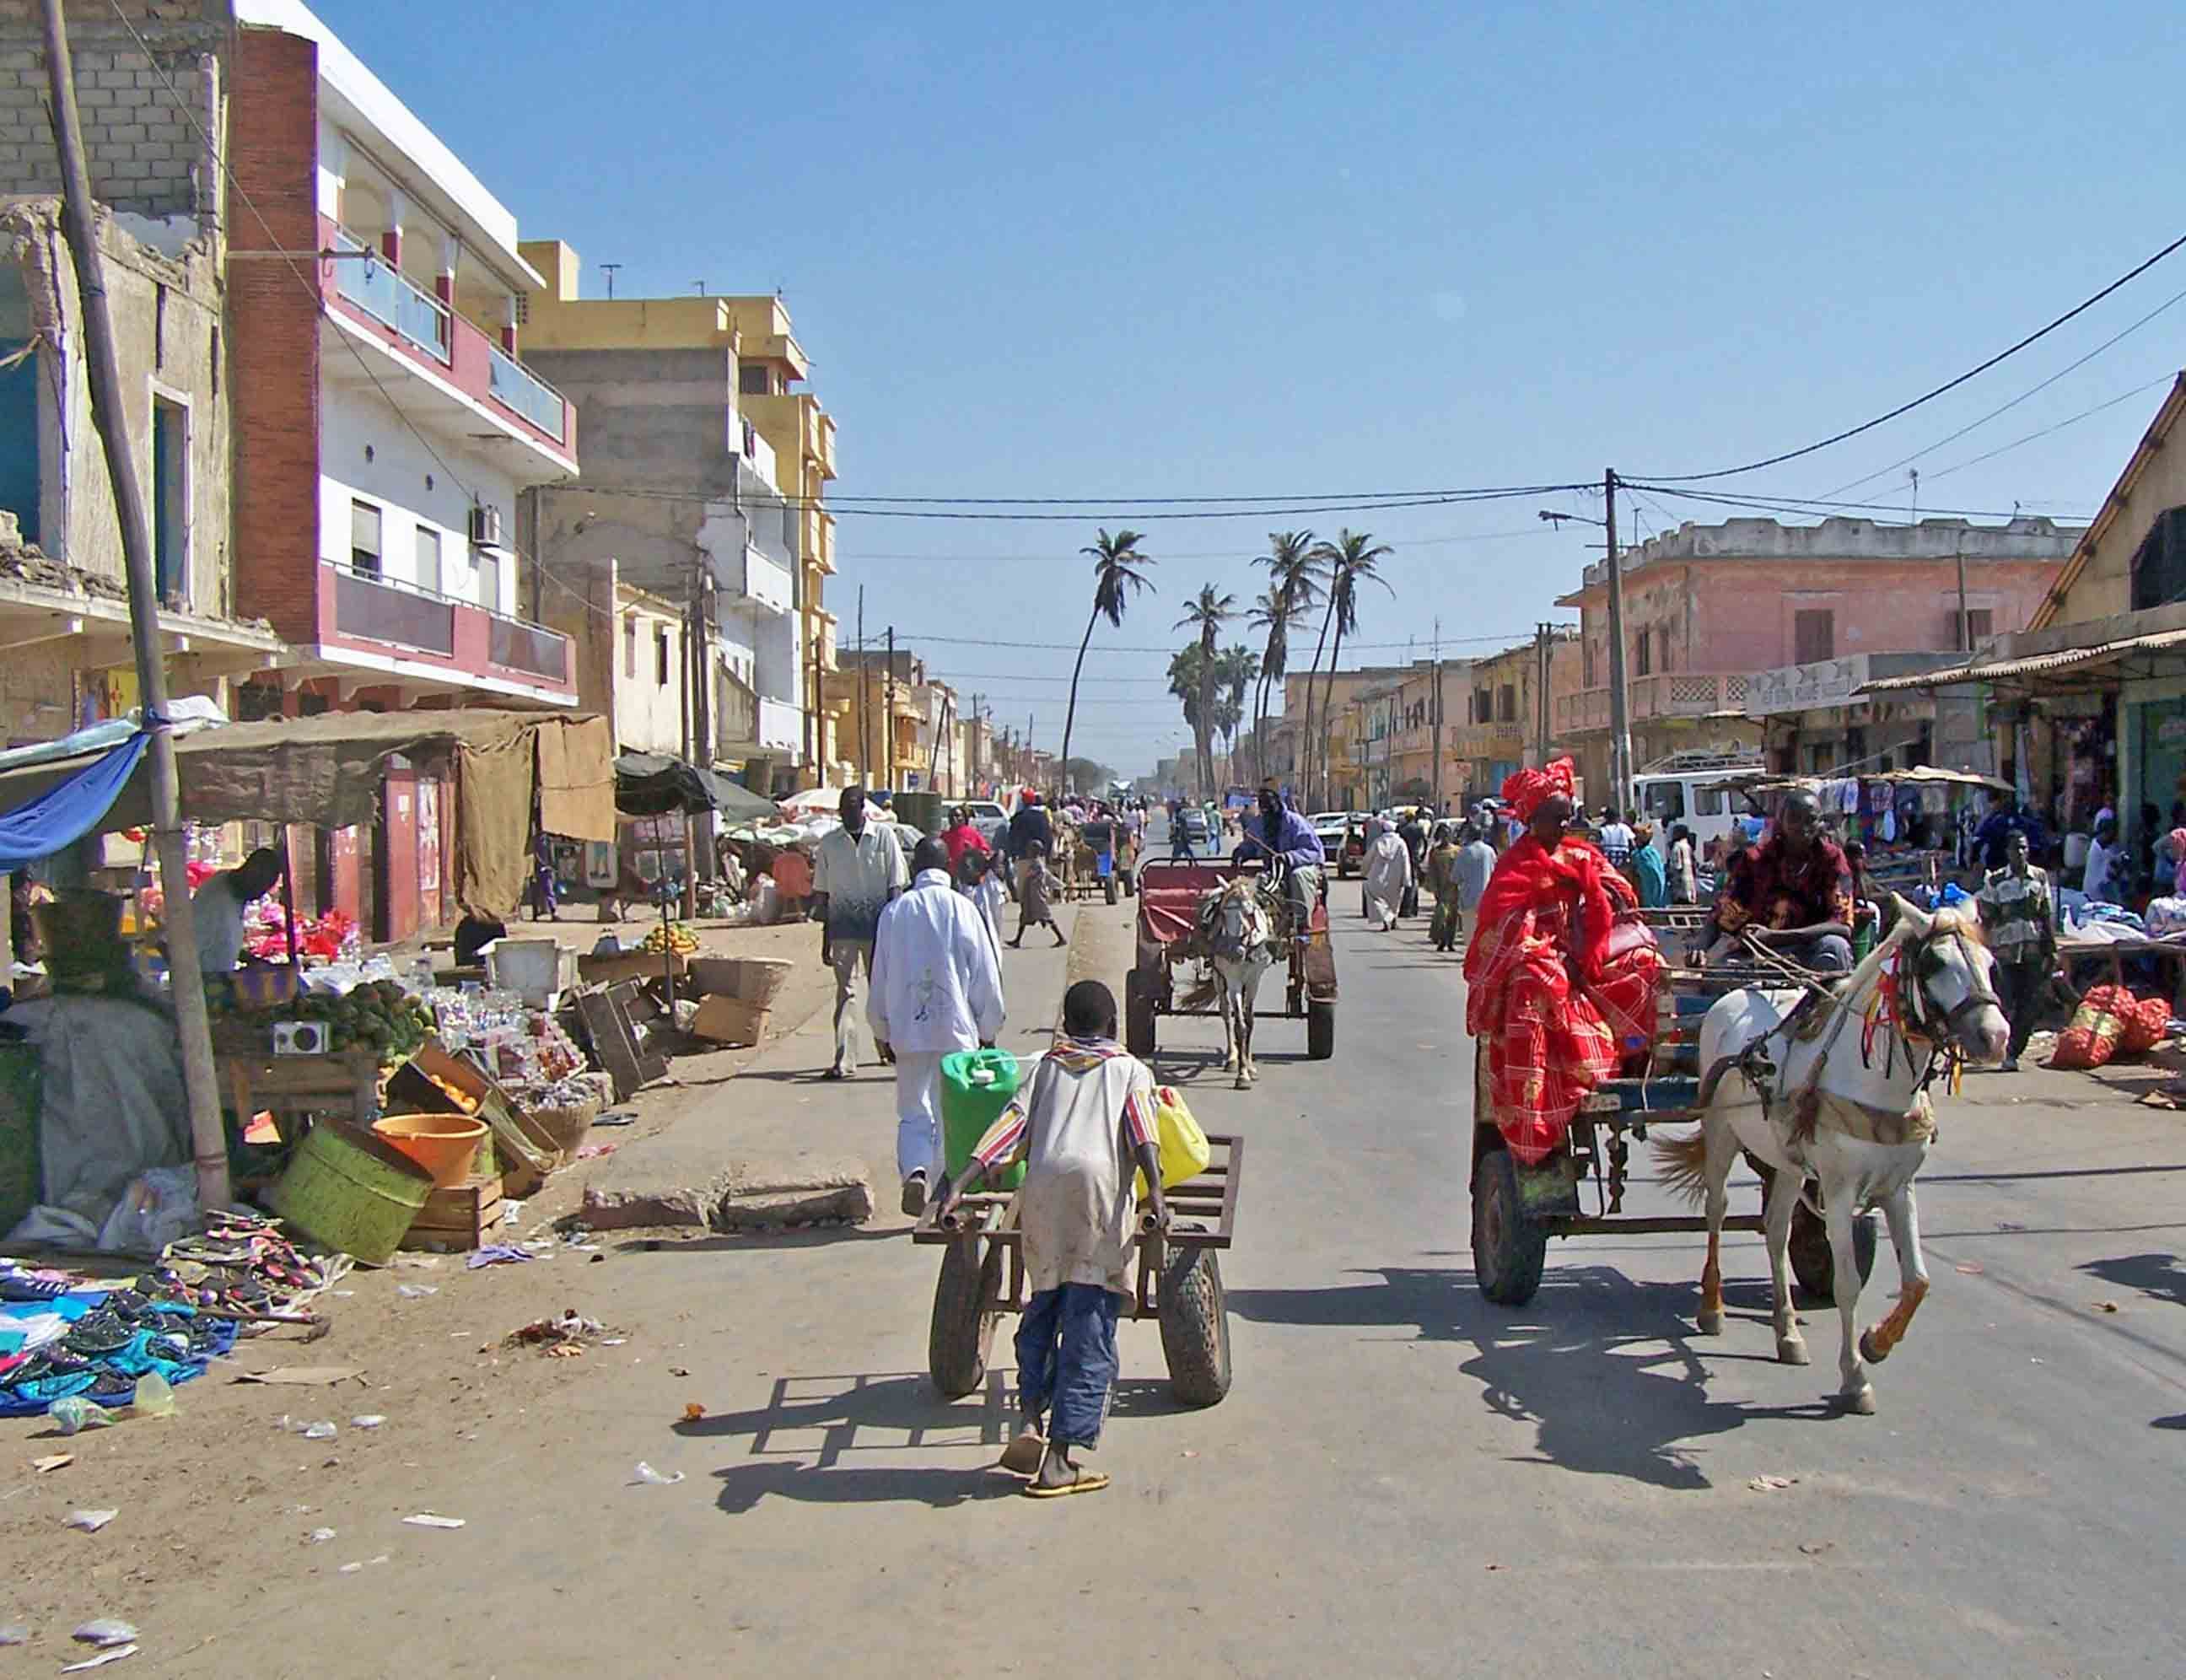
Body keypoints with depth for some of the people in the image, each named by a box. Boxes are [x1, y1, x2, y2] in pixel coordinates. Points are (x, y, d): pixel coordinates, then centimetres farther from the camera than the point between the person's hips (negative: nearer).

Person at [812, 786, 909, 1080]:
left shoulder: (883, 836, -1)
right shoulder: (829, 842, 5)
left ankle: (887, 1044, 32)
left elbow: (895, 885, 0)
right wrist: (825, 940, 8)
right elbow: (823, 893, 9)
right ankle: (844, 1060, -6)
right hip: (843, 925, 1)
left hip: (877, 923, -1)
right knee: (845, 991, -4)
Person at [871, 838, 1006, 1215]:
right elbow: (986, 976, 0)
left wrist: (882, 1030, 16)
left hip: (908, 1029, 1)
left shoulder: (895, 911, 0)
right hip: (957, 1028, -1)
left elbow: (880, 976, 5)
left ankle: (914, 1173, -16)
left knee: (913, 1112, 8)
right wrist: (989, 1029, 10)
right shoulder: (963, 909, -4)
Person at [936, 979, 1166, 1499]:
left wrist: (961, 1184, 3)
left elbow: (1010, 1126, 10)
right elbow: (1142, 1131, 0)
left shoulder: (1046, 1067, 25)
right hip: (1100, 1182, -2)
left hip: (1042, 1184, 2)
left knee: (1043, 1309, 20)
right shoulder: (1130, 1069, 20)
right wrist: (1155, 1193, -12)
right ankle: (1059, 1460, -4)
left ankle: (1029, 1419, 5)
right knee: (1090, 1332, 0)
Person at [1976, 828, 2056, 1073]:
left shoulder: (2040, 877, 7)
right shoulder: (1996, 881, 1)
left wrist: (2052, 949, 6)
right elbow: (1986, 919, 2)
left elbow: (2047, 916, 9)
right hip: (2004, 949, -2)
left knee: (2029, 1006, 1)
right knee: (2007, 1004, -5)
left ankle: (2013, 1051, 11)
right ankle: (2006, 1053, 4)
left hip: (2034, 949, 2)